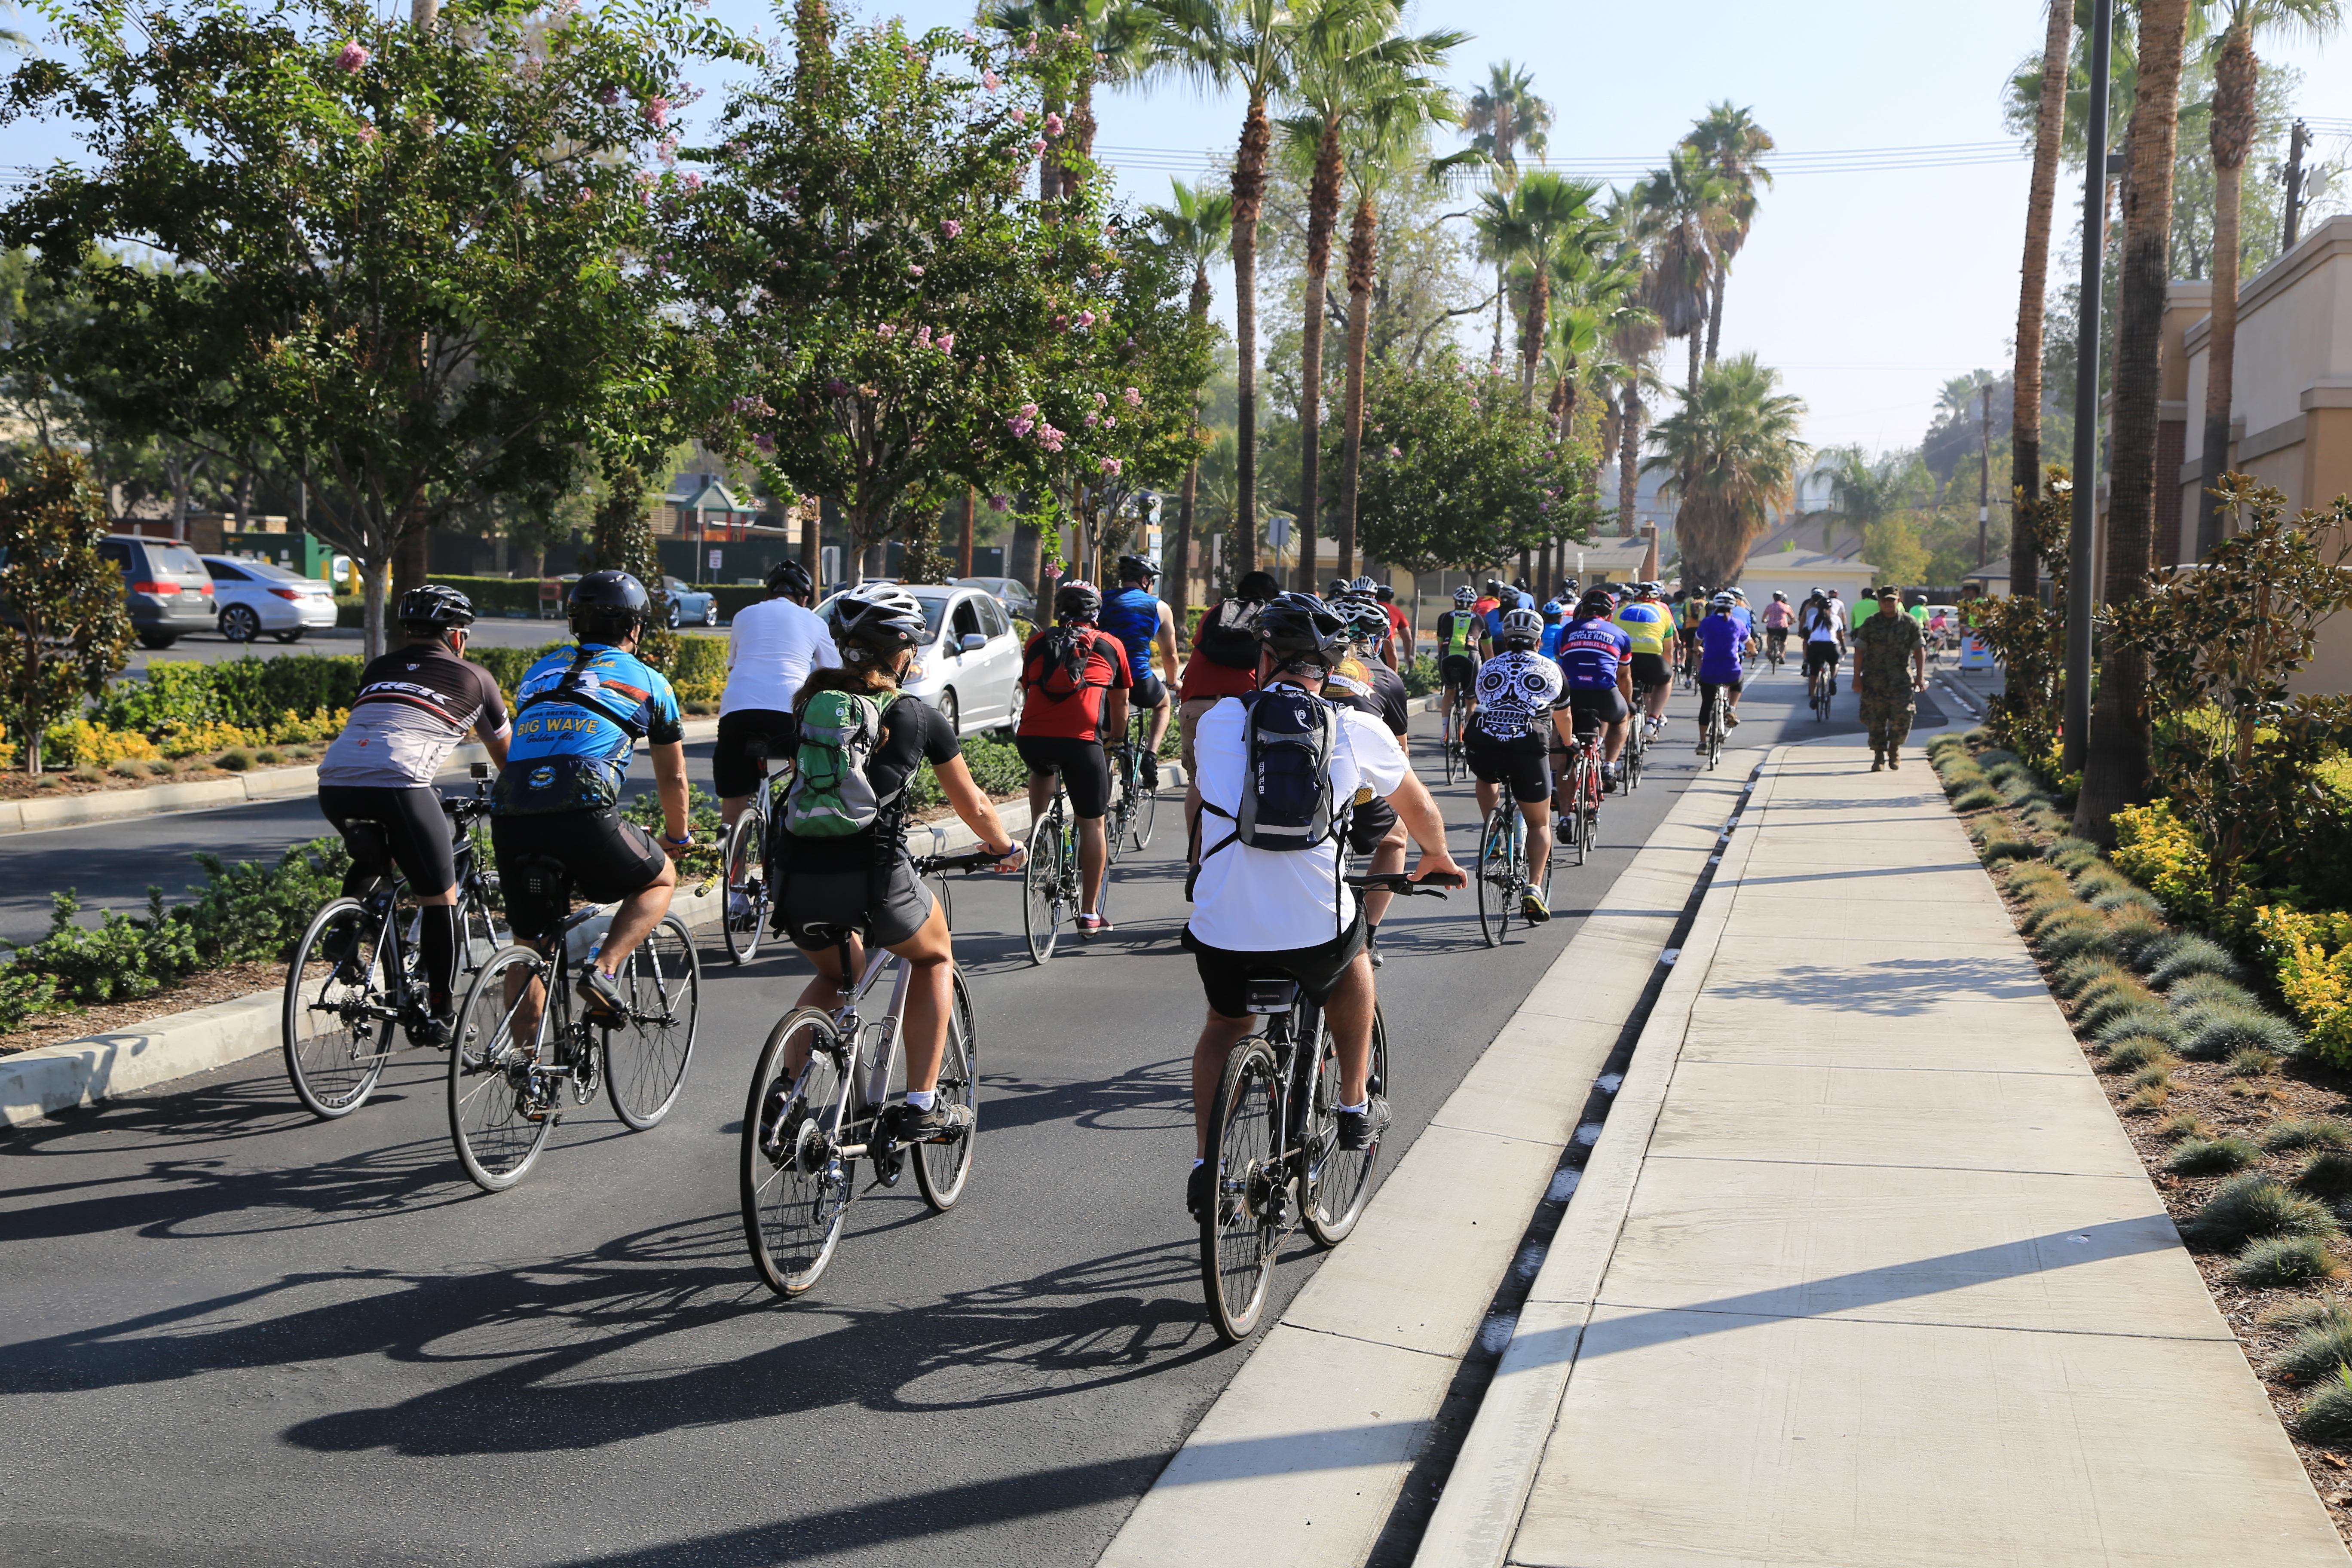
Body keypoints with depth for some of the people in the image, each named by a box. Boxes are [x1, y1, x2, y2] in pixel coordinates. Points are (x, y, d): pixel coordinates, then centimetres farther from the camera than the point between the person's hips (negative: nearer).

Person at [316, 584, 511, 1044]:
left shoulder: (377, 670, 30)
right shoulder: (473, 678, 19)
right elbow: (506, 756, 31)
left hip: (334, 784, 5)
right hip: (397, 785, -5)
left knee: (370, 857, 36)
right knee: (440, 897, 9)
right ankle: (436, 1016, 11)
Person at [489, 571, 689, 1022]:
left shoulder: (538, 672, 28)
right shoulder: (648, 681, 17)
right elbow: (672, 777, 26)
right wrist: (677, 838, 43)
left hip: (509, 817, 4)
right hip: (583, 815, -4)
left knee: (527, 944, 21)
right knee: (660, 880, 22)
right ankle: (603, 970, 2)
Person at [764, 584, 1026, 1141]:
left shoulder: (811, 701, 14)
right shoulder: (918, 717, 5)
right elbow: (972, 807, 16)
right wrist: (1006, 848, 36)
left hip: (795, 880, 4)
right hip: (872, 879, -4)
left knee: (838, 973, 35)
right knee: (935, 957, 28)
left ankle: (788, 1088, 19)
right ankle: (922, 1106, 21)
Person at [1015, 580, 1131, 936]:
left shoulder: (1038, 642, 22)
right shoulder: (1110, 645, 19)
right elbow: (1120, 705, 28)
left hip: (1031, 739, 2)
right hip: (1081, 740, -2)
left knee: (1042, 772, 38)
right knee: (1092, 824, 12)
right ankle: (1090, 914, 16)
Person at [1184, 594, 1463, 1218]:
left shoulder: (1219, 720, 9)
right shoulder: (1358, 731, 7)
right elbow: (1419, 807, 24)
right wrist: (1437, 859, 46)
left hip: (1221, 927, 1)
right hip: (1313, 925, -1)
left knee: (1224, 1025, 30)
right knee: (1351, 958, 34)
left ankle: (1205, 1164, 21)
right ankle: (1356, 1108, 37)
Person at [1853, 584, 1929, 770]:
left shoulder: (1910, 623, 5)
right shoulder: (1870, 623, 5)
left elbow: (1920, 650, 6)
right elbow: (1859, 650, 5)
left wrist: (1920, 676, -1)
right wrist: (1857, 677, -1)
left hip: (1901, 680, 0)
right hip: (1874, 680, 1)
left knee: (1902, 716, -8)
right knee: (1875, 720, 0)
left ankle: (1895, 748, 17)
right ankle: (1879, 756, 11)